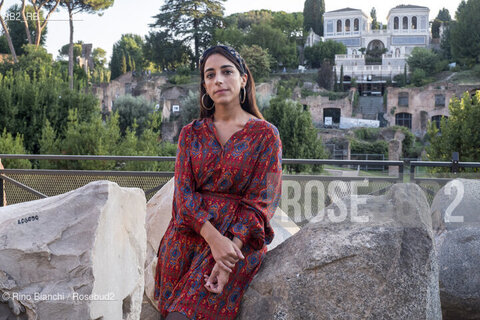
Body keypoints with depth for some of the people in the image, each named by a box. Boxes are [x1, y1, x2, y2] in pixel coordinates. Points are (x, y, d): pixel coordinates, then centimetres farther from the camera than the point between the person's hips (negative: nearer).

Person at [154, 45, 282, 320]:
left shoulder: (265, 134, 1)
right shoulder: (191, 133, 11)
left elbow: (260, 203, -4)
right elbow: (184, 192, 2)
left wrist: (232, 250, -18)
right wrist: (214, 238, -16)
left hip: (241, 237, -3)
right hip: (190, 232, 4)